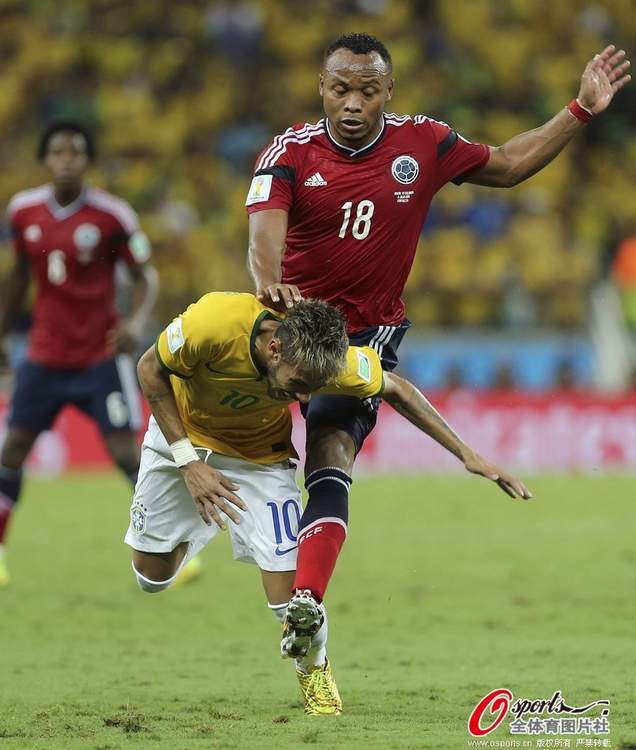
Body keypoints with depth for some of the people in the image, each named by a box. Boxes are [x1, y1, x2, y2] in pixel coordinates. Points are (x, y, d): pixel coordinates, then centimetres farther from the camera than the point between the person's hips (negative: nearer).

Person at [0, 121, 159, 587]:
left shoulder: (112, 215, -12)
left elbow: (146, 275, -5)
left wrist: (137, 321, -23)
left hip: (100, 354, -4)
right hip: (45, 354, 4)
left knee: (126, 452, -10)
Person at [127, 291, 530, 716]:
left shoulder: (329, 359, -32)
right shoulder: (215, 322, -40)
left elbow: (394, 390, -11)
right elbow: (151, 370, -21)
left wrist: (465, 453, -11)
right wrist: (188, 462, -26)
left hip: (259, 452, 0)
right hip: (182, 433, 0)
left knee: (290, 596, -13)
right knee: (153, 576, 7)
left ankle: (314, 665, 18)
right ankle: (197, 531, 40)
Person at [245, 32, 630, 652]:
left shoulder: (420, 143, -4)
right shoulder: (291, 152, -9)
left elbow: (506, 166, 12)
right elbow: (266, 228, -25)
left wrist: (582, 111, 5)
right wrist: (269, 282, -47)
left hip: (367, 334, -1)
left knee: (332, 461, -17)